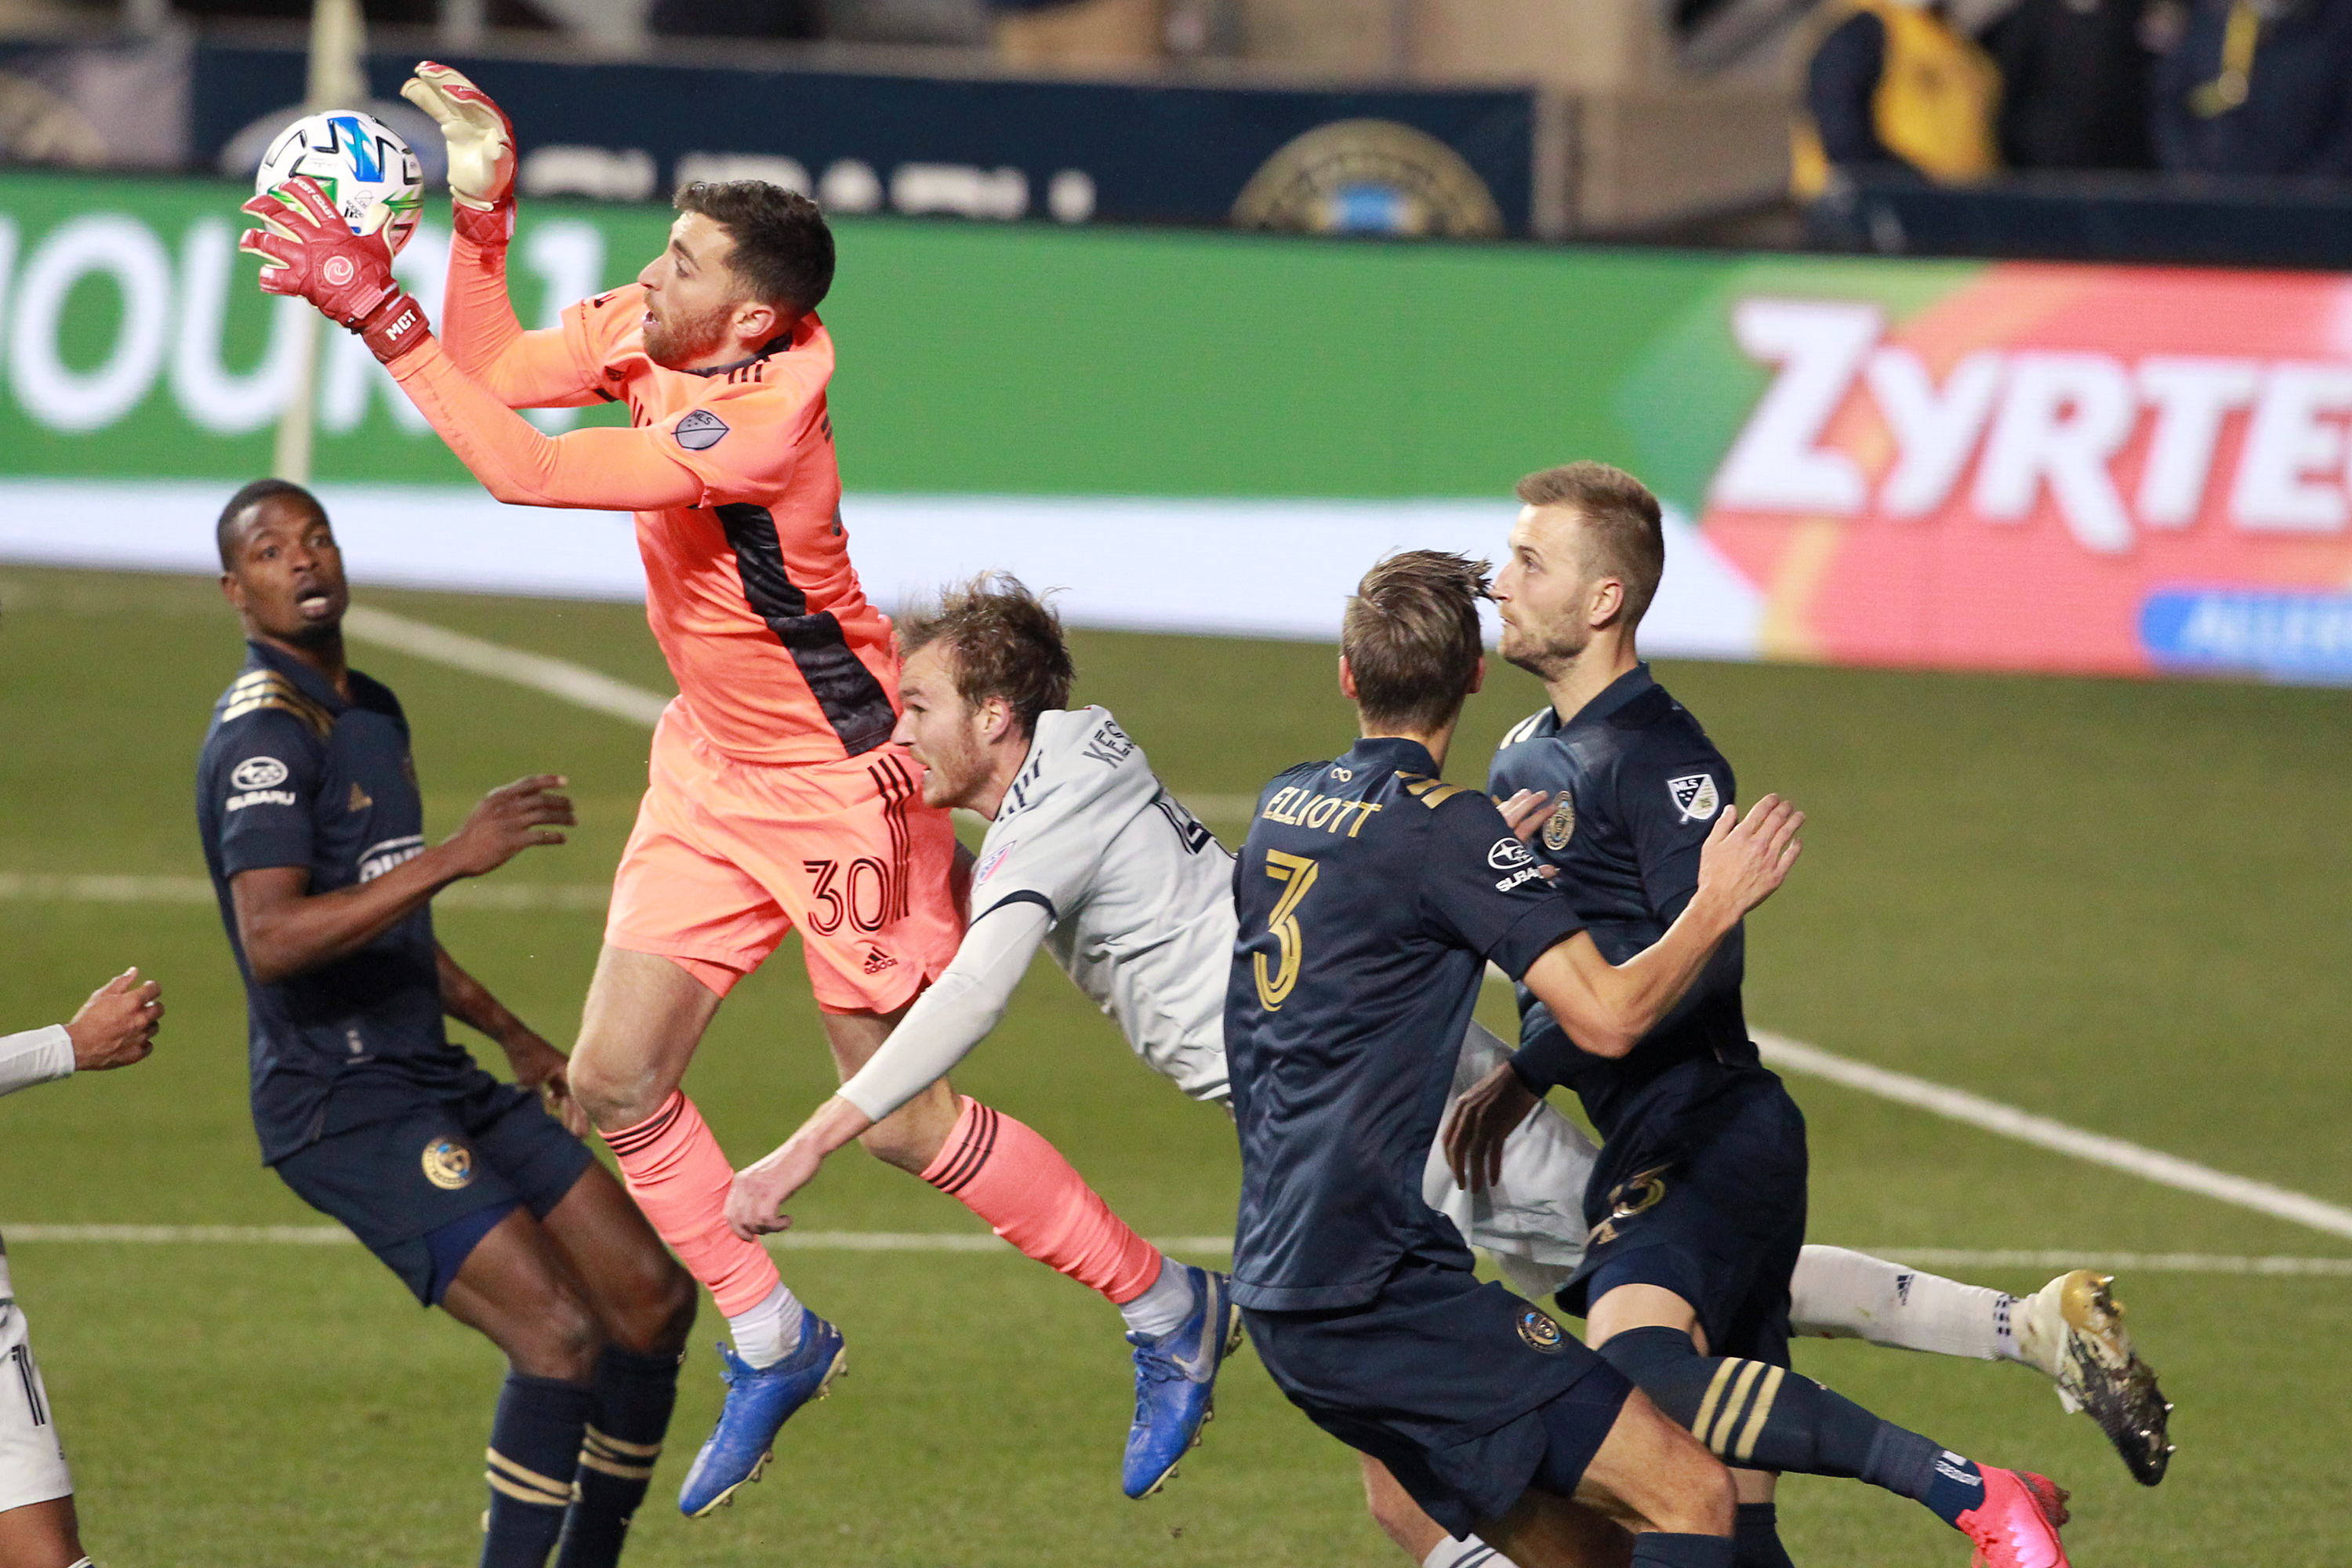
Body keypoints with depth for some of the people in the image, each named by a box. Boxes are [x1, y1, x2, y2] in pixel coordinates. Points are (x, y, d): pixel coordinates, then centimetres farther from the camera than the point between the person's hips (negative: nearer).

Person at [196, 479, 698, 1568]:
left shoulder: (370, 712, 16)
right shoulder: (262, 733, -15)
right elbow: (272, 940, -28)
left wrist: (512, 1035, 32)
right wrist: (453, 857, -31)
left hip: (433, 1083, 10)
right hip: (342, 1104, -10)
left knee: (652, 1304, 7)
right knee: (560, 1335, -20)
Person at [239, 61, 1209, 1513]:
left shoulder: (758, 425, -32)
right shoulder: (650, 330, -8)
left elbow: (522, 470, -36)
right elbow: (500, 374, 5)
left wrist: (381, 314, -36)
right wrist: (482, 211, -9)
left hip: (840, 783, -8)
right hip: (713, 764, 8)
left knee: (906, 1120, -2)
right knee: (616, 1079, 3)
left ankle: (1161, 1300, 16)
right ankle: (772, 1342, 21)